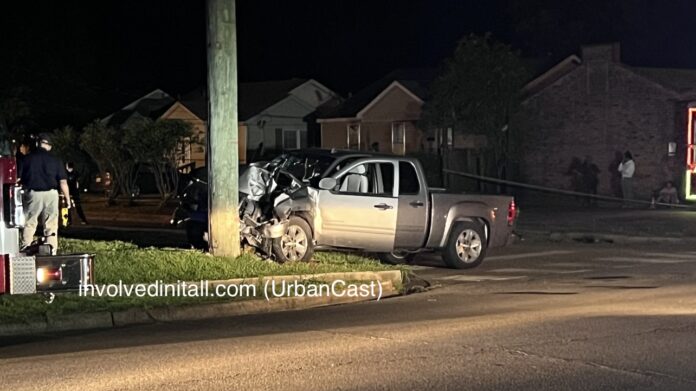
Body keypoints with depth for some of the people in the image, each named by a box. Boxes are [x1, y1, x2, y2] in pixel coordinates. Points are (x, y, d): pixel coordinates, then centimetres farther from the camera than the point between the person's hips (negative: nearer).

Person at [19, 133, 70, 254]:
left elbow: (19, 179, 1)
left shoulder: (27, 158, 3)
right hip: (51, 194, 0)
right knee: (51, 226, 5)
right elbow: (63, 182, -1)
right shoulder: (55, 160, 2)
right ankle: (52, 252, 4)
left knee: (29, 224, 6)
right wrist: (67, 199, 4)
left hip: (32, 194, 0)